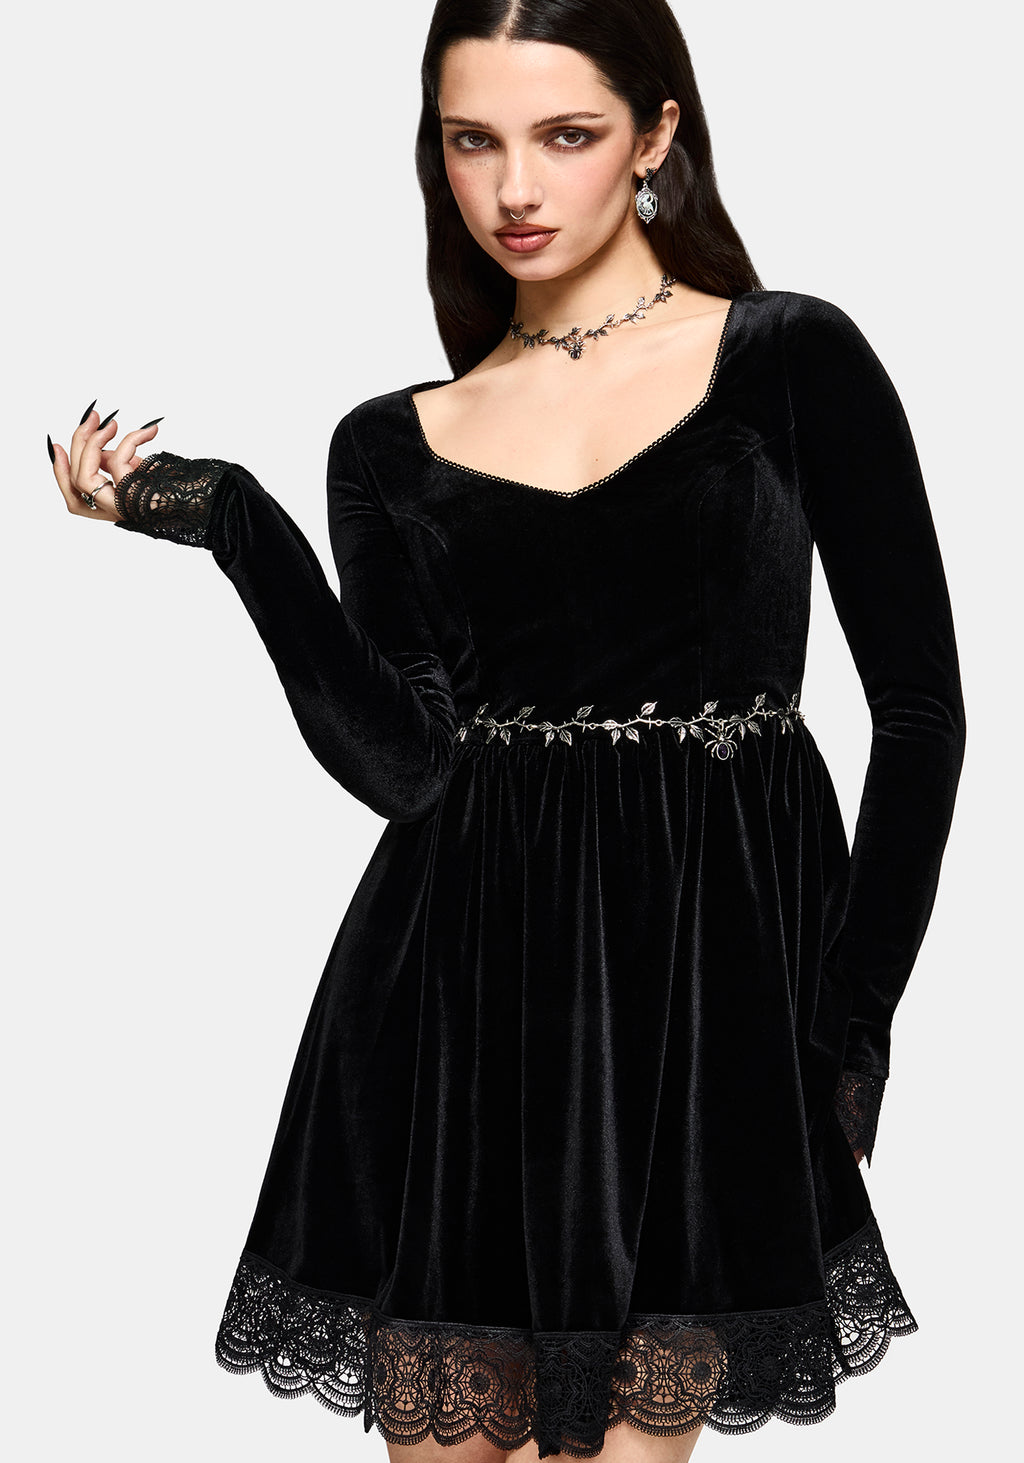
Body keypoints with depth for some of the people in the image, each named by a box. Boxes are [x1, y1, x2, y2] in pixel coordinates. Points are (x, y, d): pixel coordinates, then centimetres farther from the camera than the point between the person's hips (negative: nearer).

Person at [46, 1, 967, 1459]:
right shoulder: (394, 444, 10)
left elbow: (918, 704, 1)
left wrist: (852, 1017, -2)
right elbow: (399, 763, -3)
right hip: (464, 996, 2)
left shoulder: (792, 359, 2)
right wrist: (226, 520, -10)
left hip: (714, 985, -2)